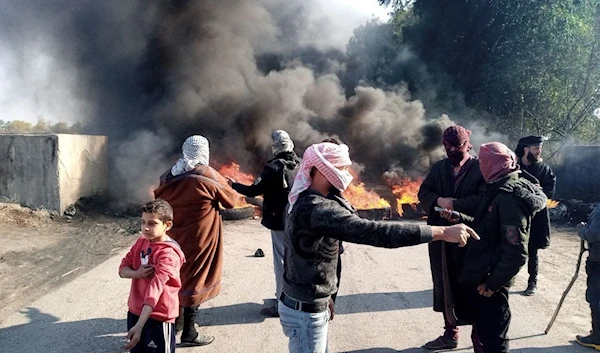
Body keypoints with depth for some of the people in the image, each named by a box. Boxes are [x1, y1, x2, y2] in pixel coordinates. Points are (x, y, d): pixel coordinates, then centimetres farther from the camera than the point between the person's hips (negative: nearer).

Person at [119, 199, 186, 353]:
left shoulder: (168, 253, -24)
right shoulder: (141, 242, 0)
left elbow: (155, 289, -32)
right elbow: (123, 268, 3)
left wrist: (139, 326, -38)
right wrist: (137, 273, -20)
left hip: (158, 317, -7)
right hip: (135, 311, 7)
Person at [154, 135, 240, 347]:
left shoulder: (171, 175, 2)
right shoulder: (209, 176, -15)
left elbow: (158, 199, 10)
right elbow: (231, 201, -4)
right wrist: (226, 187, 15)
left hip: (175, 237, 7)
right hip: (198, 239, -6)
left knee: (178, 275, 21)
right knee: (194, 279, 4)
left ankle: (178, 320, 38)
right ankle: (189, 333, 12)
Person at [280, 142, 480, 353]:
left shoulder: (303, 200, 4)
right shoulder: (317, 209, -29)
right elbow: (372, 232, -36)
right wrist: (442, 232, -34)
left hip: (308, 305, 9)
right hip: (306, 311, -9)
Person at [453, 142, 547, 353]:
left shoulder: (509, 197, -23)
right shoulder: (501, 190, 8)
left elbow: (516, 253, -25)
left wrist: (493, 283, -19)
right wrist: (458, 218, 9)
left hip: (489, 280, -9)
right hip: (481, 275, 9)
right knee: (484, 330, 23)